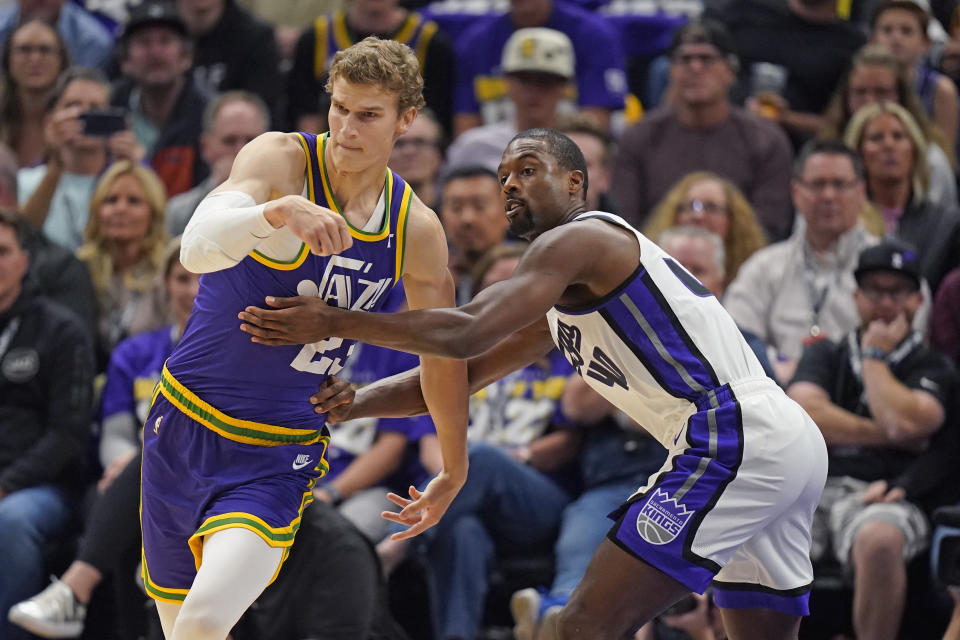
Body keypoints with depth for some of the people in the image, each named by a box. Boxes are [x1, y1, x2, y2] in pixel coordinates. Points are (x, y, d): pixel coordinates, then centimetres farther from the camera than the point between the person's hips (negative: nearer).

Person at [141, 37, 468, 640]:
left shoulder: (417, 232, -3)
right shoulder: (280, 159, -13)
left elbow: (443, 352, 12)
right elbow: (197, 249, -31)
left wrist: (454, 471, 22)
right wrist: (278, 211, -50)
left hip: (281, 457, 0)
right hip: (184, 428, 0)